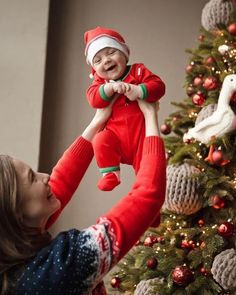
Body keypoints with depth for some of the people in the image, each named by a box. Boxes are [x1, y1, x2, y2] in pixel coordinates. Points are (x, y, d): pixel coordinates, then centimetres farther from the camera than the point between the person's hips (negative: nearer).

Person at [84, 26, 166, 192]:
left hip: (141, 131, -1)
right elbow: (93, 99, -11)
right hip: (115, 131, 1)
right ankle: (110, 173, -12)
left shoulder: (138, 71, 3)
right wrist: (110, 87, -26)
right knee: (101, 141, -26)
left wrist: (139, 91, -27)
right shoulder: (100, 81, 9)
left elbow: (158, 86, -10)